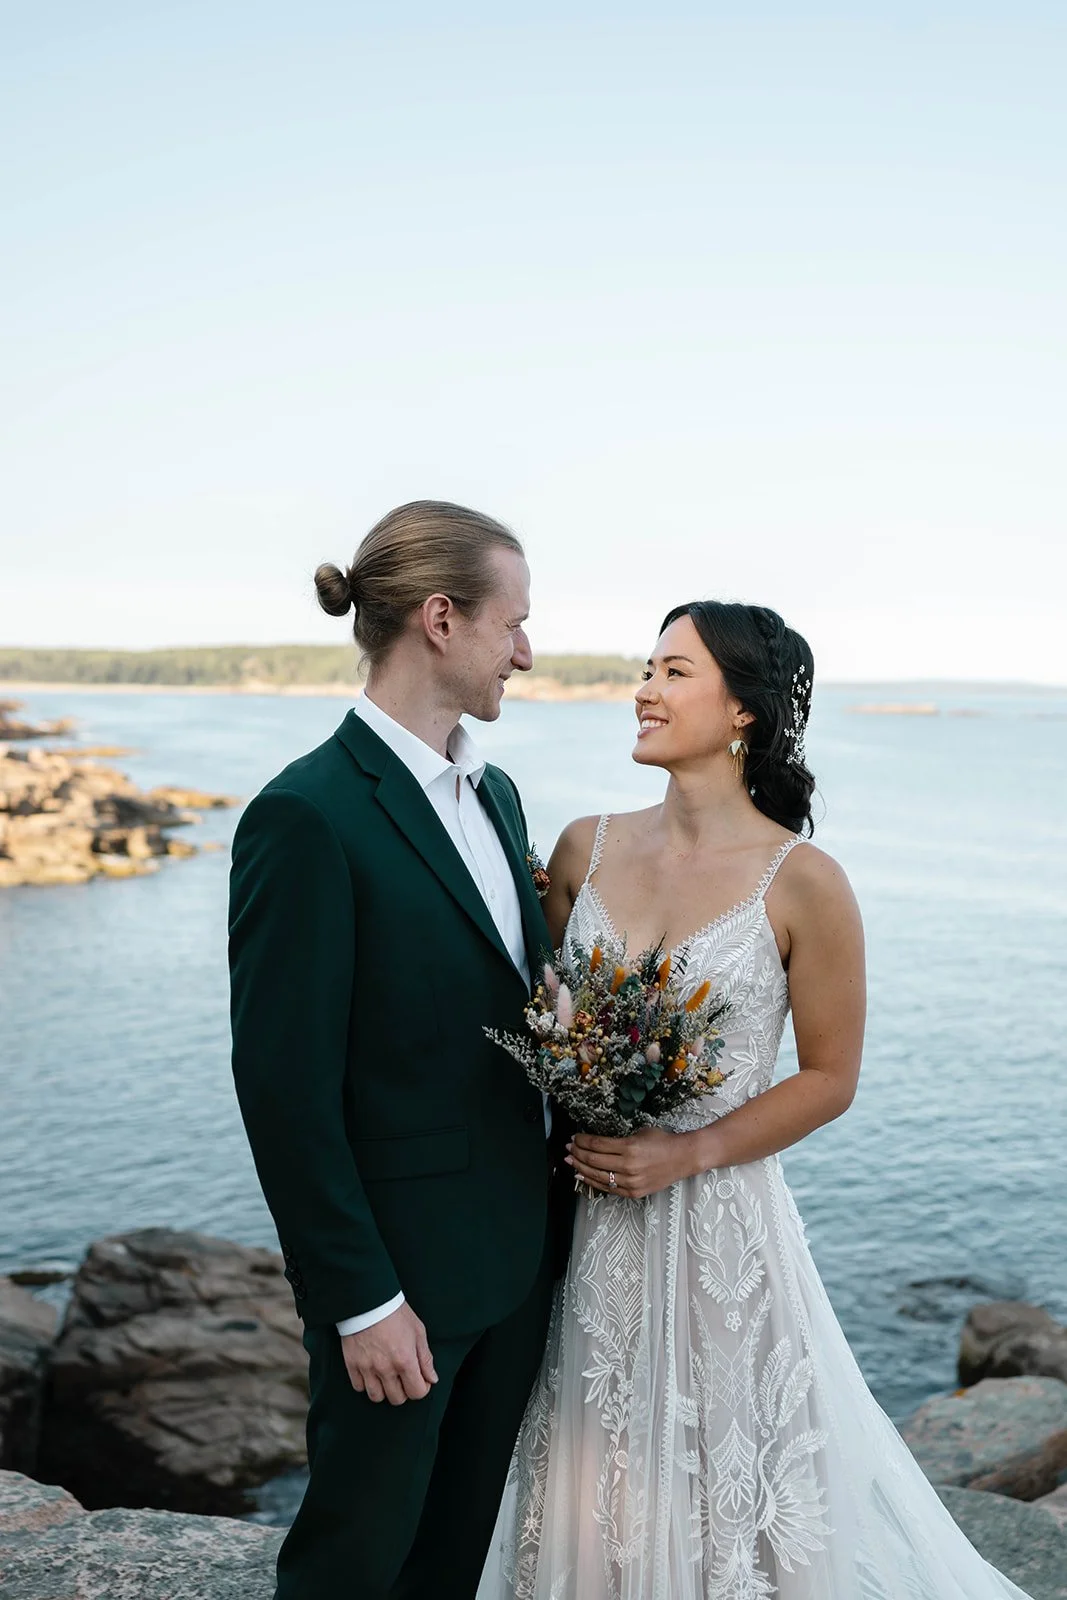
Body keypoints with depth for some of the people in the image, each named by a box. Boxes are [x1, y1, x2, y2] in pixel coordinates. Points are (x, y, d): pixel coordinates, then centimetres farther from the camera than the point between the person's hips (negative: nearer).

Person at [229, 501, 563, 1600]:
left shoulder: (493, 794, 7)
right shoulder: (308, 816, -20)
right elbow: (285, 1089, -19)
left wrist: (549, 1215, 9)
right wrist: (360, 1300, -15)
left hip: (514, 1254, 7)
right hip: (401, 1268, -7)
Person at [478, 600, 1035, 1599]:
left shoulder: (801, 882, -11)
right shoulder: (586, 849, 1)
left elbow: (829, 1078, -6)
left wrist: (685, 1153, -15)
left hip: (718, 1220, -3)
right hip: (583, 1215, 4)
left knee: (714, 1473, 11)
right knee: (593, 1477, 15)